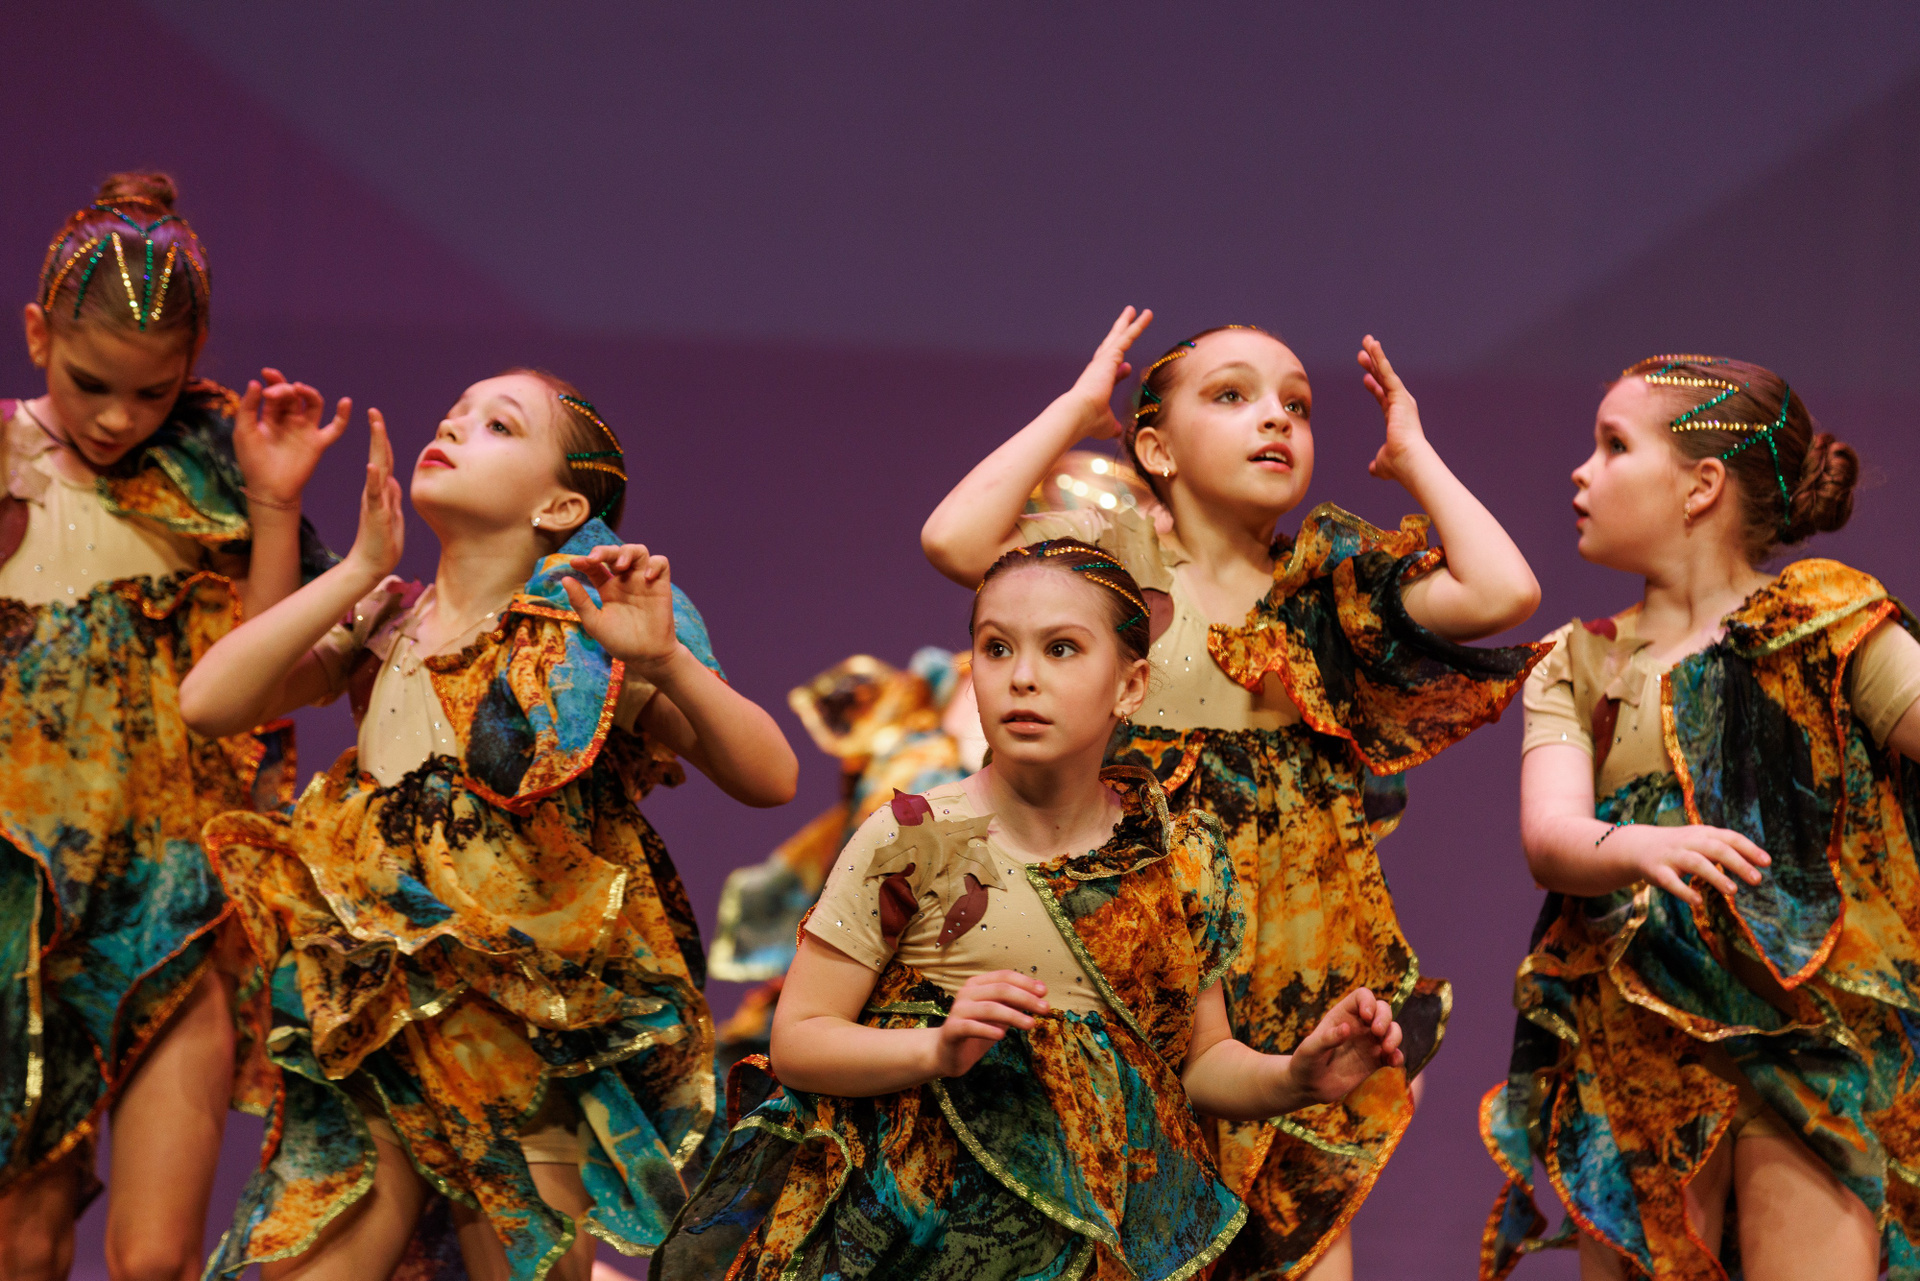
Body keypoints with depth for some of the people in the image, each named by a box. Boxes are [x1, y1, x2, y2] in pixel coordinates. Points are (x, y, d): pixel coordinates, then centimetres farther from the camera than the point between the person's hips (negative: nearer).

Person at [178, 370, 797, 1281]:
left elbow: (770, 779, -14)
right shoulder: (384, 625, 4)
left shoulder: (584, 641, -7)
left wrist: (664, 661, -30)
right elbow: (209, 702, -9)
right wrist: (359, 569, -11)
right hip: (381, 1027, 4)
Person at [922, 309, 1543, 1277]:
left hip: (1302, 972, 3)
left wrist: (1412, 455, 4)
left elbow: (1502, 592, -8)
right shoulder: (1118, 553, 0)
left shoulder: (1329, 576, 7)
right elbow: (955, 540, -18)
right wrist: (1075, 408, -7)